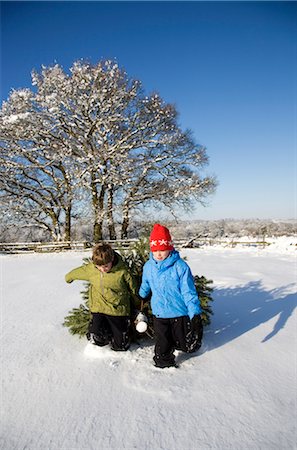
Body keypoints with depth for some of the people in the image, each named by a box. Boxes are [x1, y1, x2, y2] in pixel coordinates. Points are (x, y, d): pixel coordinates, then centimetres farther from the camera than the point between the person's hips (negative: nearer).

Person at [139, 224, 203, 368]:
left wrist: (195, 314, -15)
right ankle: (163, 362, 40)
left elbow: (188, 292, -14)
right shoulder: (148, 266, -4)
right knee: (162, 344, 13)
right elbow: (145, 287, 15)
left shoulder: (180, 266, -17)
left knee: (188, 345, 15)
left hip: (180, 313, -2)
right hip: (159, 313, 2)